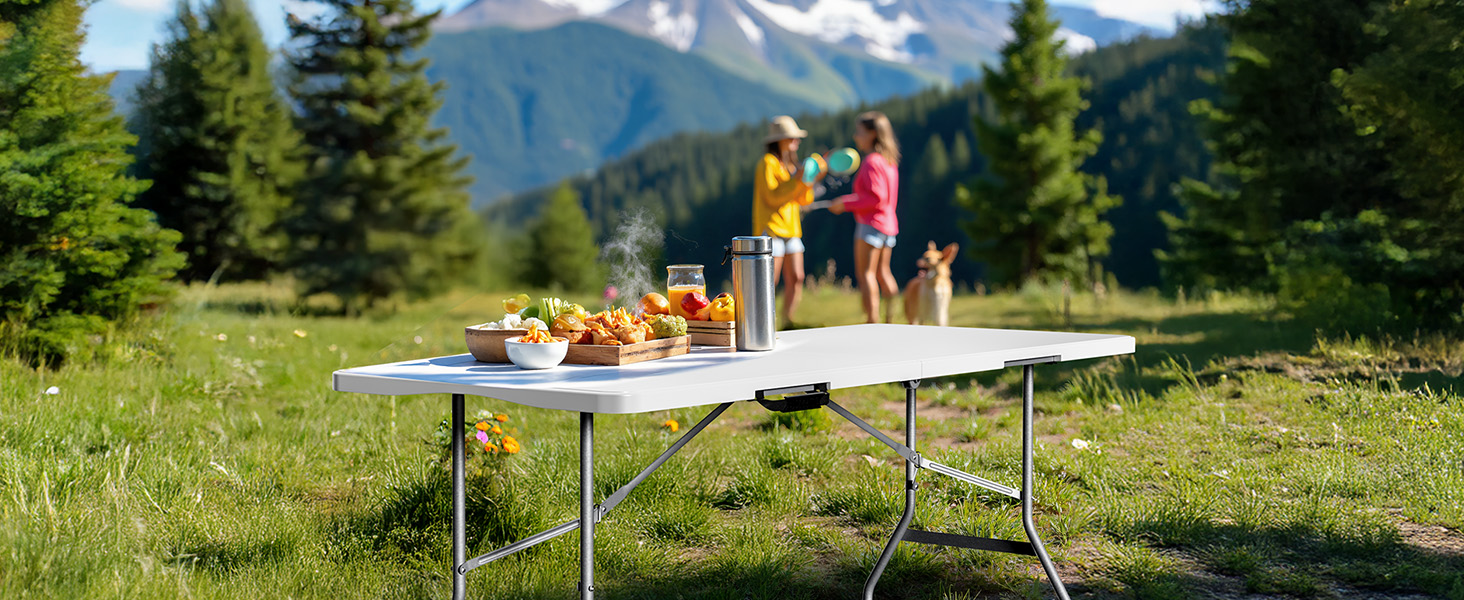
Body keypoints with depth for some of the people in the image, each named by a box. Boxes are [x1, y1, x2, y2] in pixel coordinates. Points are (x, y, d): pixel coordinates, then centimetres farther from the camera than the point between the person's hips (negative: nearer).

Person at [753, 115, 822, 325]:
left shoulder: (790, 165, 19)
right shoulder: (768, 162, -6)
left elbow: (803, 200, 13)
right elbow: (773, 196, -17)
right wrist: (799, 180, -22)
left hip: (791, 229, 8)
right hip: (771, 228, -8)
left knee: (796, 278, 1)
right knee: (770, 282, -10)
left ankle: (788, 321, 7)